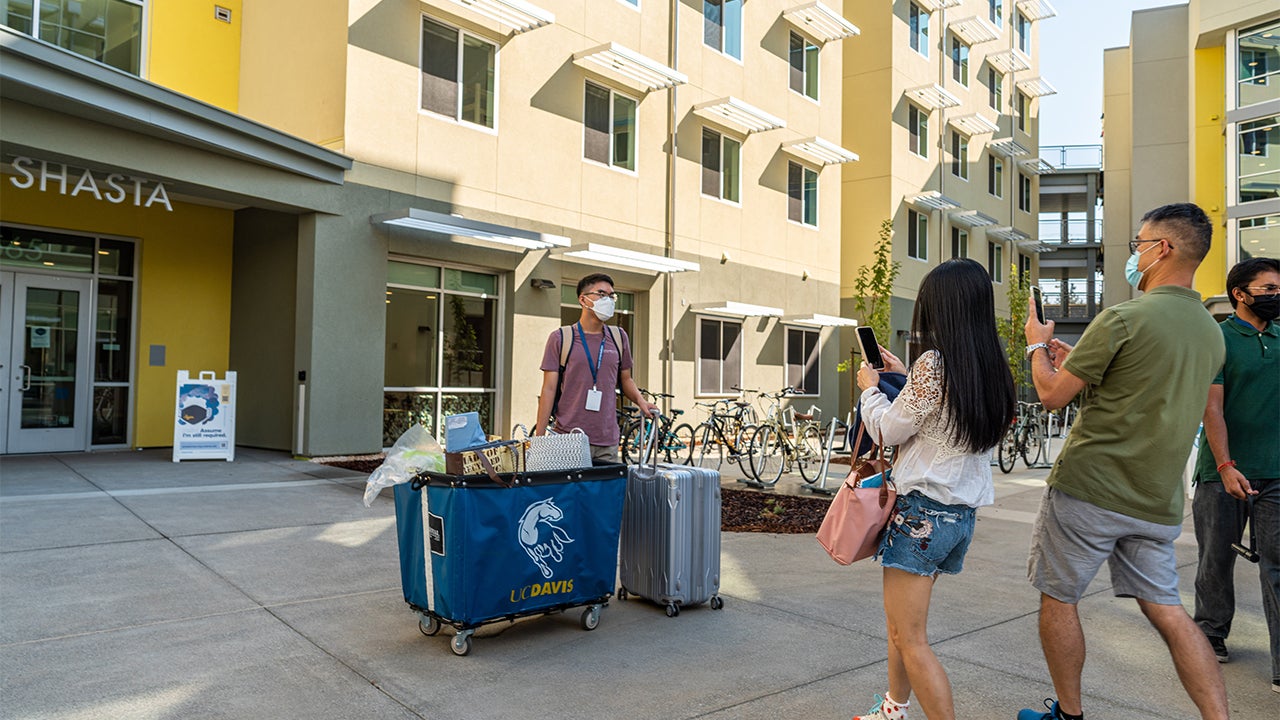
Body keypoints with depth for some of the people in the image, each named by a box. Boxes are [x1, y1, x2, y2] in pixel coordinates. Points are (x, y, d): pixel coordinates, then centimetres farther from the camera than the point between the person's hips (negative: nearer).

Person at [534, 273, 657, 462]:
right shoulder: (560, 338, 1)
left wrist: (640, 400, -1)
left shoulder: (619, 337, 11)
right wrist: (539, 437, -5)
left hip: (607, 441, 3)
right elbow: (549, 389, -1)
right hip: (568, 439, -3)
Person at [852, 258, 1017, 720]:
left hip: (921, 511, -9)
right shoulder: (992, 370, 7)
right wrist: (902, 377, 21)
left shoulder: (934, 362, -18)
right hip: (963, 513, 9)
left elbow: (888, 429, -9)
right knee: (899, 621, 24)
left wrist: (870, 388, 8)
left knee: (910, 642, -1)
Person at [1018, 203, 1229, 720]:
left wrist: (1037, 345, 7)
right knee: (1166, 610, 14)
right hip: (1158, 501, 7)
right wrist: (1075, 360, 20)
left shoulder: (1122, 319, -16)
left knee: (1058, 599, 9)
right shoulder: (1211, 333, 10)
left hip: (1088, 489, -7)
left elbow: (1052, 395, -11)